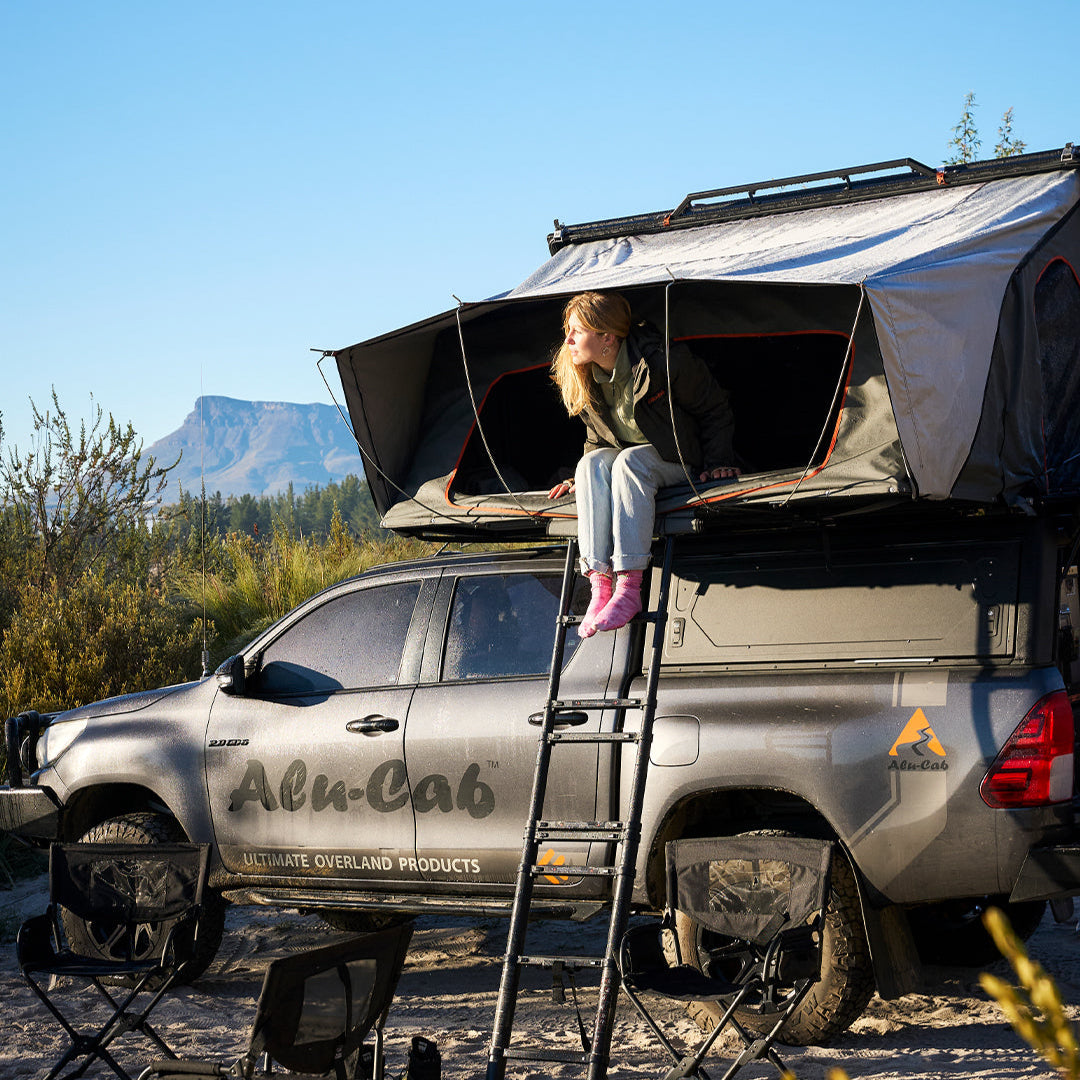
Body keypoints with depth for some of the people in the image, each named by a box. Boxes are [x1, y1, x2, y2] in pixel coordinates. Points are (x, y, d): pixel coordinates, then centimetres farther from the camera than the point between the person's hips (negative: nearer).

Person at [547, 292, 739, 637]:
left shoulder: (663, 362, -19)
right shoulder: (583, 380, -1)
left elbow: (714, 412, -8)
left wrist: (717, 462, -12)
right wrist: (580, 479, 5)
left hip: (679, 462, -5)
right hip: (620, 460, 5)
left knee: (630, 460, -37)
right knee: (592, 461, -30)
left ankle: (629, 588, -44)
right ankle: (600, 586, -41)